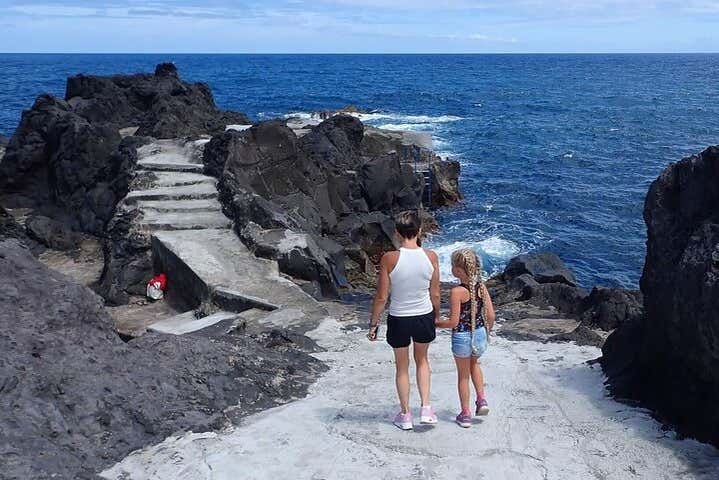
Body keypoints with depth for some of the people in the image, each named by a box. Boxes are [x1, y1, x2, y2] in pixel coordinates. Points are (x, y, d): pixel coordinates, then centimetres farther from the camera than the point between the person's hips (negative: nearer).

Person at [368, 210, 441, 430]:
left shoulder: (389, 259, -19)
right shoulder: (431, 257, -11)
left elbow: (381, 298, -14)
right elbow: (435, 294, -2)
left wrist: (373, 323, 0)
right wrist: (436, 316, 17)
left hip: (398, 319, -2)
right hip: (424, 317, 2)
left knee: (402, 367, 18)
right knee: (422, 360, 27)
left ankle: (405, 415, 30)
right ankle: (425, 409, 21)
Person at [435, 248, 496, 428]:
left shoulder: (457, 291, -22)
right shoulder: (481, 286, -5)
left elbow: (453, 322, -20)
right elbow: (490, 315, -2)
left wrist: (435, 324, -5)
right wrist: (487, 331, 15)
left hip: (462, 337, -5)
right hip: (480, 334, 5)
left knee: (463, 375, 14)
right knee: (474, 364, 34)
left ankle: (465, 414, 25)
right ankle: (482, 400, 23)